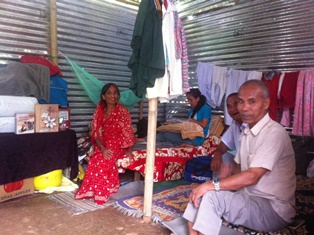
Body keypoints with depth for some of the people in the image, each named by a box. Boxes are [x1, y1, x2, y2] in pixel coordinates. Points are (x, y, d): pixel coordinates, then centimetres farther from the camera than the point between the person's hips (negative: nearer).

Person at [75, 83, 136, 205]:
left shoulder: (123, 111, -1)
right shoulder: (99, 111, 5)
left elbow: (128, 132, -3)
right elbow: (95, 133, -2)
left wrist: (129, 150, -21)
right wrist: (102, 148, -21)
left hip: (118, 144, -2)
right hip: (102, 144, 2)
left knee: (104, 159, -32)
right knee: (97, 158, -31)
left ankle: (102, 191, -17)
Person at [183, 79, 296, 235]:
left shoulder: (274, 133, -20)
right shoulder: (247, 131, 8)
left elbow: (252, 176, -26)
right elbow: (240, 171, 11)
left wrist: (212, 185, -22)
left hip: (274, 209, -8)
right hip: (249, 197, 8)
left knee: (212, 197, -25)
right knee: (199, 194, -5)